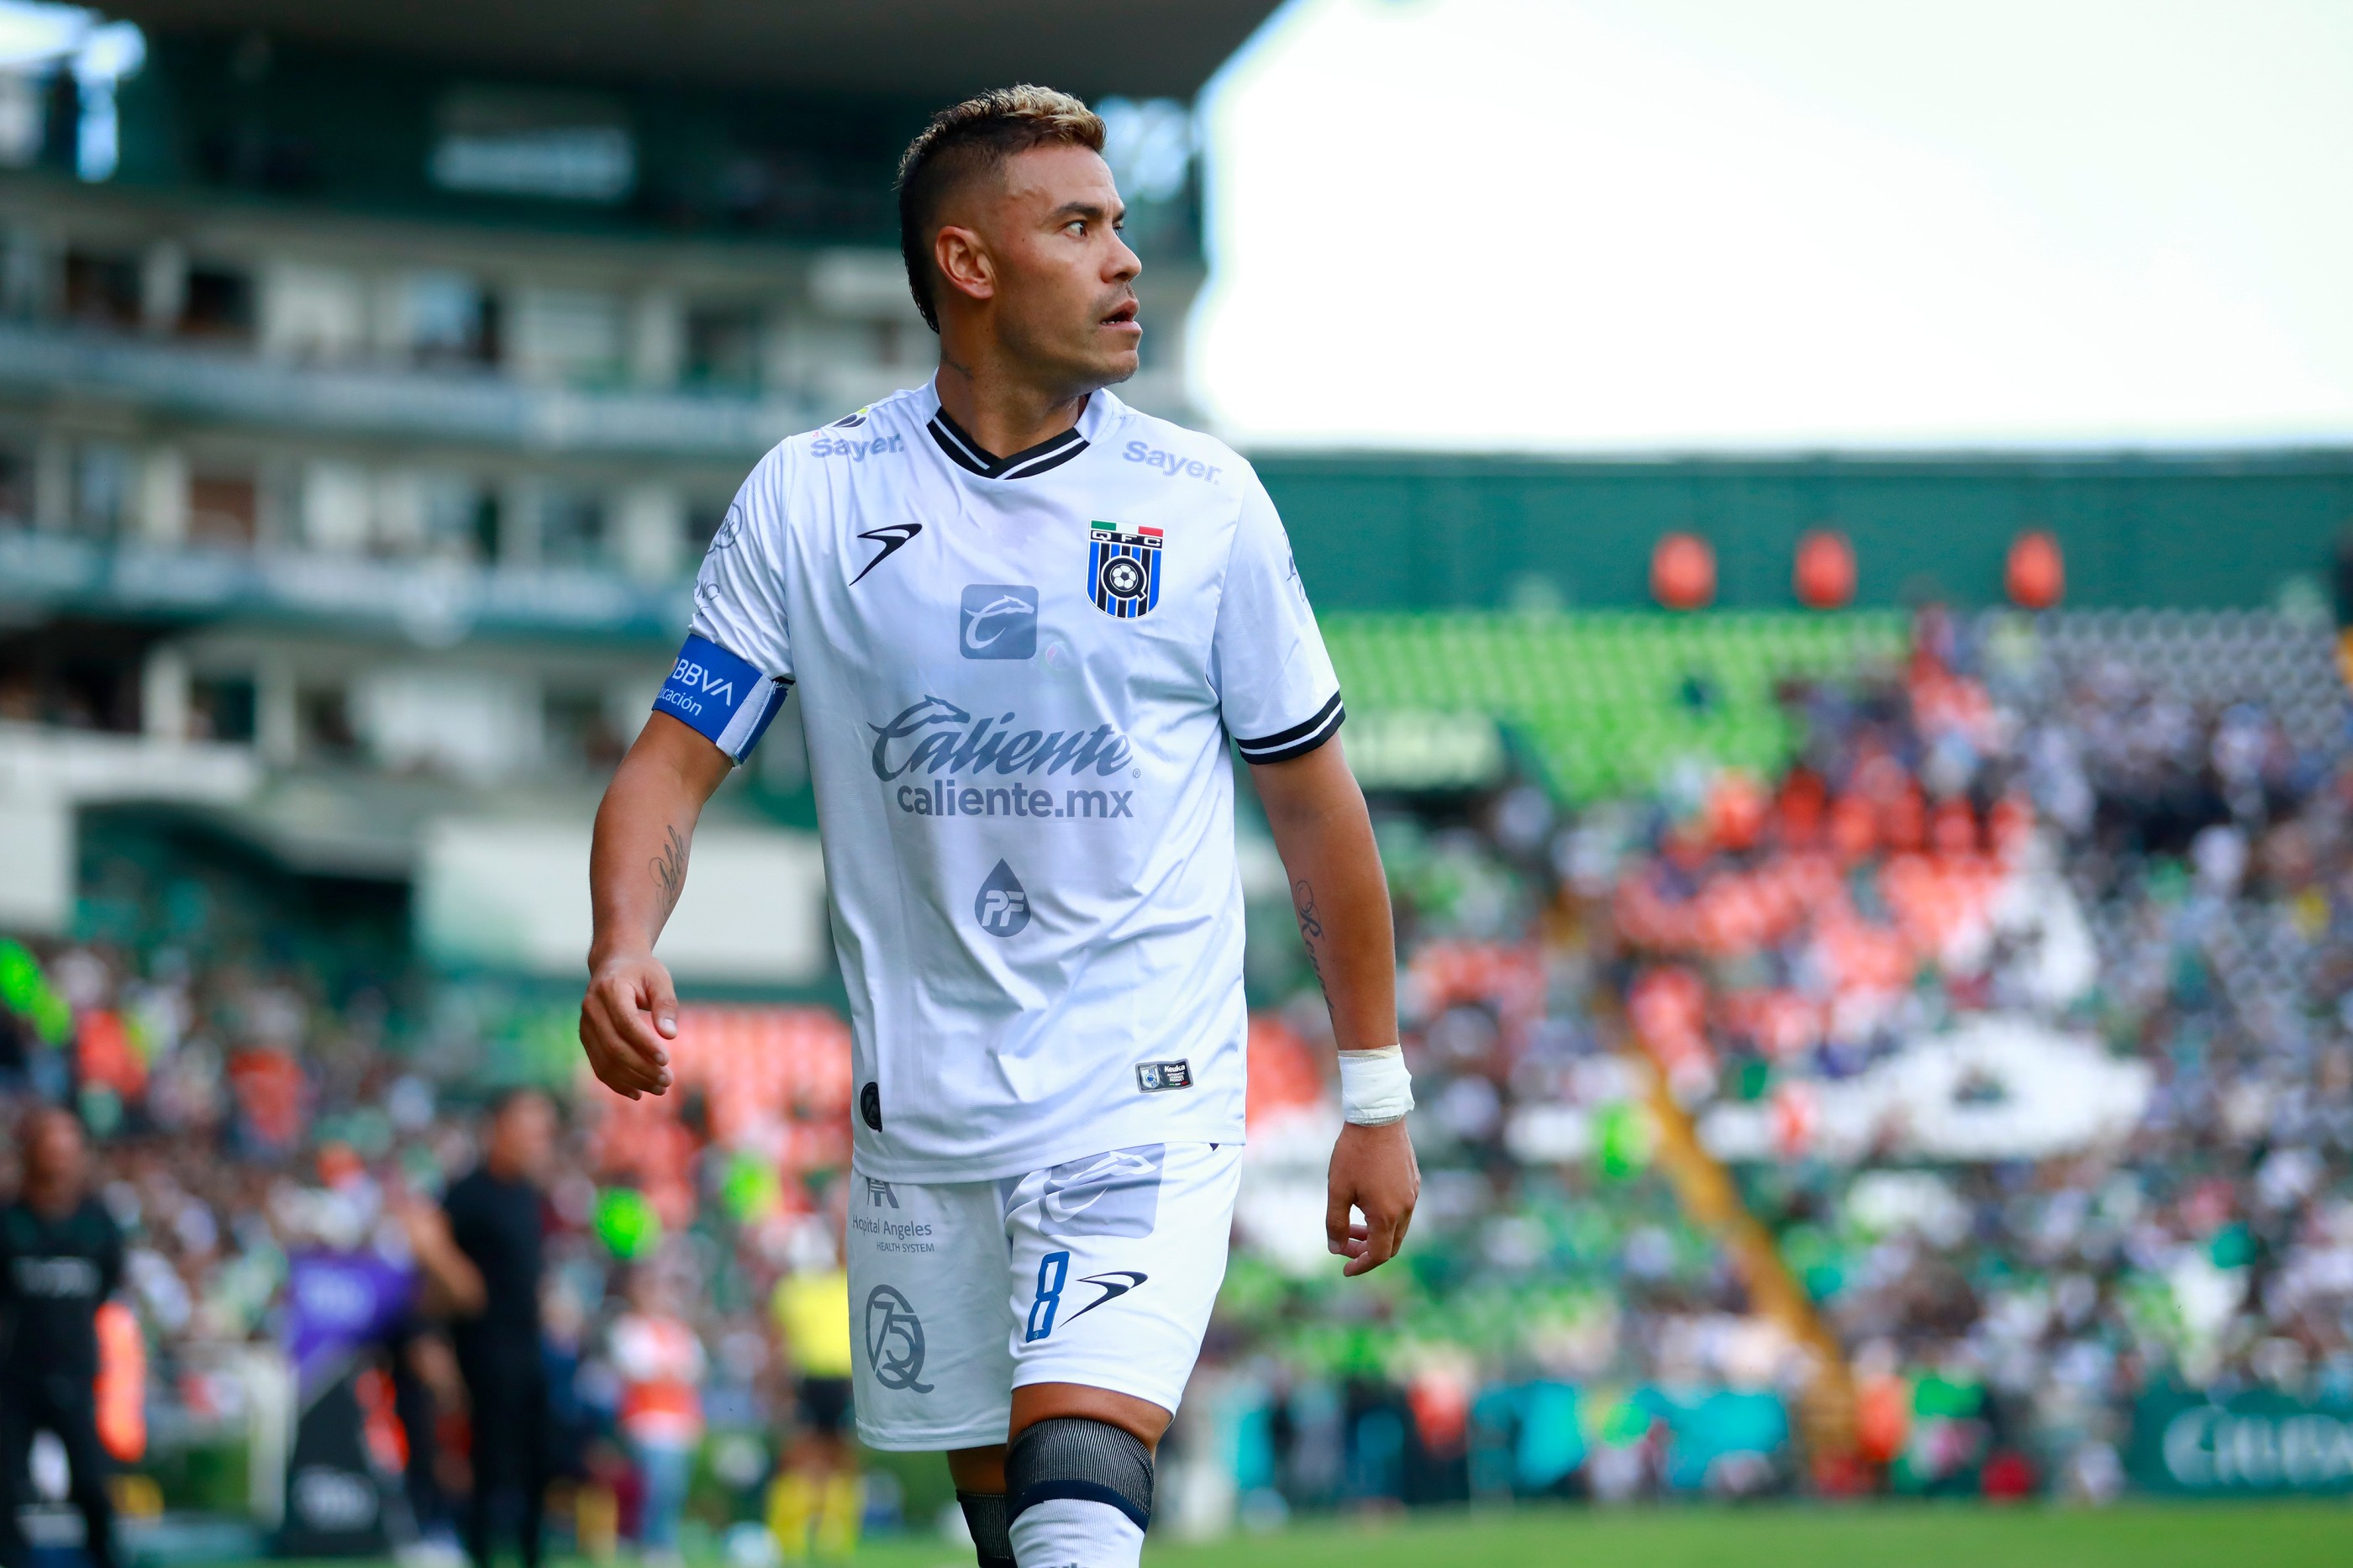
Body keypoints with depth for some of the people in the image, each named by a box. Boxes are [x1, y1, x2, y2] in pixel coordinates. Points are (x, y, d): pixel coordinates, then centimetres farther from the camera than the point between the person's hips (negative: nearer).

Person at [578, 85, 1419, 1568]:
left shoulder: (1203, 503, -1)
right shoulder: (809, 500, 0)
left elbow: (1315, 801, 7)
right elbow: (676, 760, 0)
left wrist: (1376, 1098, 9)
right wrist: (625, 945, -21)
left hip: (1147, 1099, -2)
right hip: (920, 1109, 2)